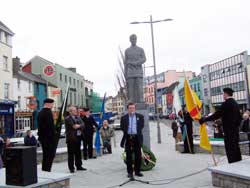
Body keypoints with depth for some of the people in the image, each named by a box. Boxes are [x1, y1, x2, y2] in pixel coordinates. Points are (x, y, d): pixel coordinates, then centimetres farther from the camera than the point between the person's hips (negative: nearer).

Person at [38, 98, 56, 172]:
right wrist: (53, 136, -17)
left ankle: (44, 170, 21)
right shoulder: (48, 112, -16)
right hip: (49, 137, -9)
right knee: (50, 154, -3)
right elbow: (51, 126, -21)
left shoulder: (40, 112, 13)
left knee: (45, 154, 16)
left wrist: (40, 135, 20)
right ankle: (47, 170, -3)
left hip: (42, 137, 9)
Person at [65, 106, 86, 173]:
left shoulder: (78, 118, 15)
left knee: (78, 153, 14)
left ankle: (79, 166, 23)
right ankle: (71, 168, 7)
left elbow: (83, 125, 3)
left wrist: (78, 126, -14)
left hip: (78, 138, 7)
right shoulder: (67, 119, -8)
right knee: (71, 154, 0)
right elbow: (72, 127, -16)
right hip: (71, 138, -7)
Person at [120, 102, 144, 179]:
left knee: (138, 155, 6)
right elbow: (122, 127, 3)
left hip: (137, 138, 1)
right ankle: (130, 172, 13)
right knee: (129, 156, 4)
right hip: (128, 138, 0)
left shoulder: (140, 116, 7)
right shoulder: (124, 118, 6)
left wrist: (138, 131, -4)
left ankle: (137, 171, 19)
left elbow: (141, 126, 5)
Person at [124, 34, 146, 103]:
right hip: (130, 73, 0)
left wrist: (134, 63, -20)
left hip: (139, 73, 0)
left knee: (139, 89, -8)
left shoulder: (141, 50, 10)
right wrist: (125, 75, 3)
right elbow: (125, 63, 11)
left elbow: (144, 59, -5)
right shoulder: (127, 51, 13)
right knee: (131, 89, -4)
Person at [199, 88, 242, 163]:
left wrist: (205, 119, -14)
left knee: (230, 148, -5)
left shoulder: (226, 103, -16)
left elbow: (217, 115, -20)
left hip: (229, 130, -9)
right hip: (235, 129, 9)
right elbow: (239, 116, 16)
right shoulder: (235, 103, 12)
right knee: (235, 147, 15)